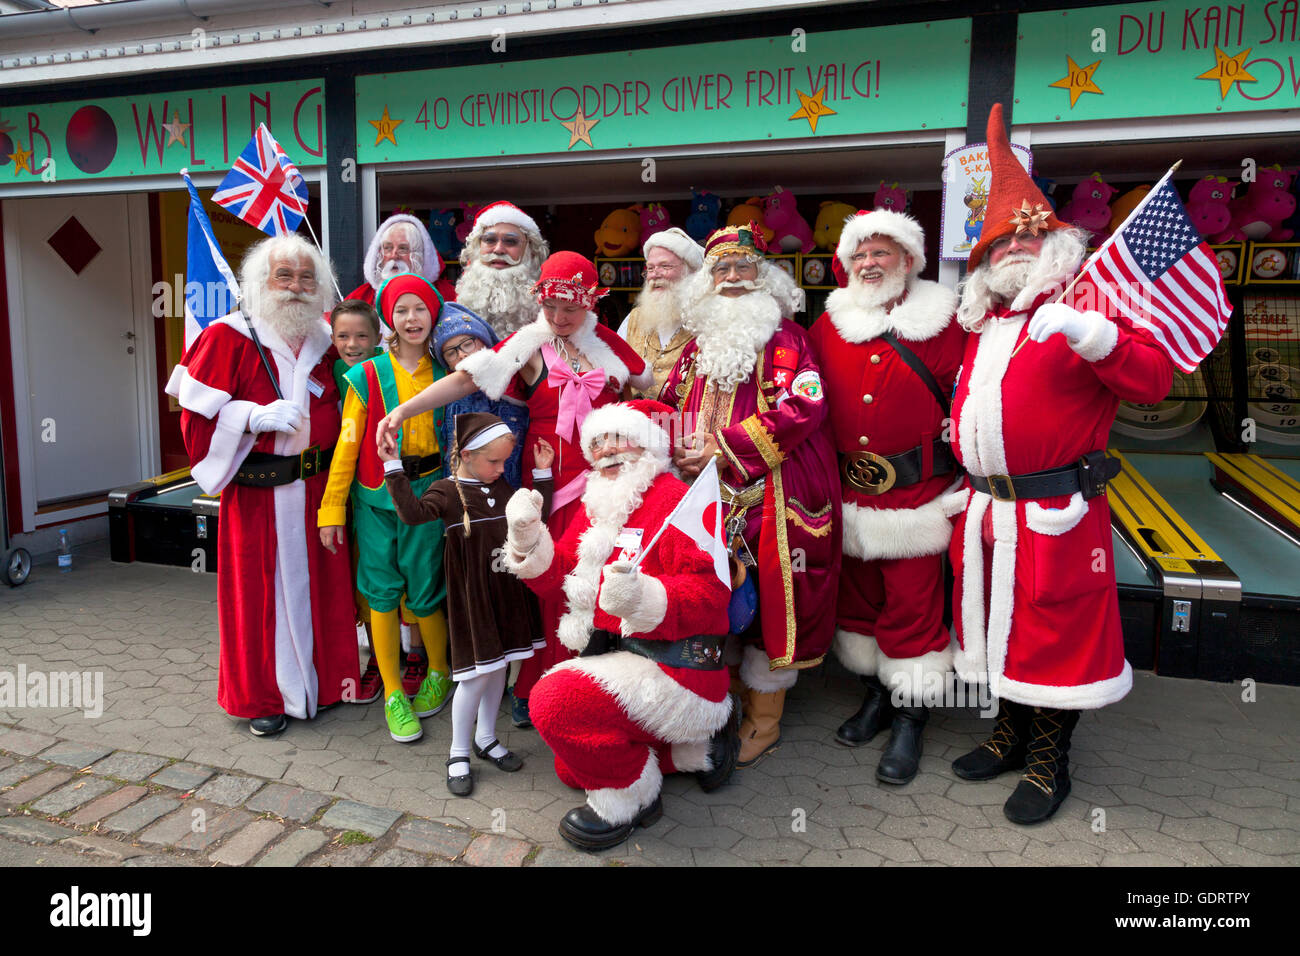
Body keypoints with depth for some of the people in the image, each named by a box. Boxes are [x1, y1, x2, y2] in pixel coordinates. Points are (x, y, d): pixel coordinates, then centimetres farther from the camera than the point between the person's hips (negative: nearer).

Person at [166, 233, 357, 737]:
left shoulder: (324, 341, 9)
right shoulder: (230, 338, -6)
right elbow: (198, 417, -8)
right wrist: (254, 417, -22)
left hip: (316, 488, 5)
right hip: (258, 492, -4)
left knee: (318, 582, 13)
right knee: (262, 587, 4)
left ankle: (320, 680, 30)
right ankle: (264, 695, 19)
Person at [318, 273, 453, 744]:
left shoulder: (443, 374, 4)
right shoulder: (368, 375, -2)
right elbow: (348, 443, -1)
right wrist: (331, 509, -2)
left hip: (426, 491, 1)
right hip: (375, 496, 0)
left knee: (423, 591, 2)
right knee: (382, 590, 2)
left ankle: (439, 674, 28)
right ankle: (393, 694, 16)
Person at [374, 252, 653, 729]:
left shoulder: (606, 343, 11)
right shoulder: (529, 346, 0)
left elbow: (650, 384, 24)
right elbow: (465, 378, -9)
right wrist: (404, 409, -18)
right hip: (549, 481, -3)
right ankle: (534, 687, 15)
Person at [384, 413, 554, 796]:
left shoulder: (502, 487, 8)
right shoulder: (447, 491, -10)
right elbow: (413, 512, -27)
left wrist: (542, 473, 10)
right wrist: (394, 468, -31)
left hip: (506, 591, 6)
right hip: (471, 596, -6)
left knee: (499, 666, 15)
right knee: (477, 672, -3)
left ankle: (485, 739, 33)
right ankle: (459, 753, 15)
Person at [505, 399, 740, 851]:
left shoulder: (677, 500, -13)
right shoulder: (595, 508, 13)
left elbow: (709, 592, -22)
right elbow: (559, 579, 14)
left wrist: (644, 597, -40)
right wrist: (527, 536, -5)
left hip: (675, 669, -9)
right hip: (613, 658, 9)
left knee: (556, 699, -27)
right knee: (573, 768, 14)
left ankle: (629, 798, -1)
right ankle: (697, 743, 24)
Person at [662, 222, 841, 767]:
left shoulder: (785, 337, 0)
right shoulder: (700, 342, 16)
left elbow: (804, 406, -13)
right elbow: (671, 407, 19)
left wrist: (725, 449, -15)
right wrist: (681, 452, -2)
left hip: (772, 491, -4)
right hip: (712, 493, 5)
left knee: (771, 594, 0)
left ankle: (765, 719, 15)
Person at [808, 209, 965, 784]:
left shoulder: (939, 323, -2)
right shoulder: (830, 325, 7)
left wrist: (954, 443, -6)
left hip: (914, 493, -4)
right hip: (847, 494, 4)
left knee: (911, 604, 1)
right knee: (857, 596, 15)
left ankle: (909, 719, 16)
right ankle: (876, 694, 34)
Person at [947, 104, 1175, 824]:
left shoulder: (1082, 300, -4)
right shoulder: (982, 319, 16)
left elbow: (1154, 379, -16)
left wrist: (1088, 333, -30)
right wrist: (968, 479, 19)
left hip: (1055, 513, -7)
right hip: (988, 511, 7)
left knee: (1053, 635, 3)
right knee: (1000, 624, 17)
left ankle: (1050, 763, 20)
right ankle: (1011, 734, 35)